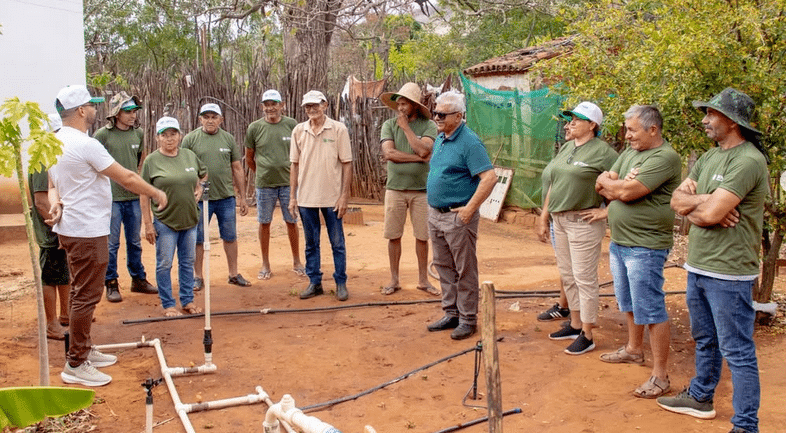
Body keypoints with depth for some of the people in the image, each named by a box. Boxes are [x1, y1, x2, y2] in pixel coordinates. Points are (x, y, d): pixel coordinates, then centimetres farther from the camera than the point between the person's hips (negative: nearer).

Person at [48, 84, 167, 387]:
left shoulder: (55, 142, 10)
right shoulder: (85, 145, -21)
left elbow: (53, 185, 16)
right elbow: (126, 178, -18)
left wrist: (55, 203, -5)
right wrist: (157, 193, -5)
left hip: (70, 228, 10)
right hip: (87, 233, -10)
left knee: (81, 294, 19)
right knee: (86, 297, -3)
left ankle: (83, 351, 30)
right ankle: (75, 365, 3)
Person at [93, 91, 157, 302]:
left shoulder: (138, 134, 7)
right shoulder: (102, 135, -8)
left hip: (134, 196, 5)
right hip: (111, 197, -5)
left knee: (135, 242, 15)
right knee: (111, 243, 2)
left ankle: (138, 279, 26)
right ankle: (111, 284, 13)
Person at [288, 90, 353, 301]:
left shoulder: (338, 129, -4)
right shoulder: (298, 131, 4)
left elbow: (347, 164, -4)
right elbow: (294, 165, 8)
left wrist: (344, 195, -9)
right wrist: (292, 196, 5)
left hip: (332, 197, -3)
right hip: (306, 197, 3)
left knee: (337, 243, 5)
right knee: (311, 244, 12)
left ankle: (341, 283, 16)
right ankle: (314, 282, 23)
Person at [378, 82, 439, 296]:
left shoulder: (428, 126, 0)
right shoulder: (389, 125, 4)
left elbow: (423, 150, -17)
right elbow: (389, 153, -10)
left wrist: (406, 127, -10)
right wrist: (418, 158, -12)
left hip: (421, 189, -1)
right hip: (395, 188, 1)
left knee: (422, 236, 5)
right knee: (393, 236, 6)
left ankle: (423, 279, 19)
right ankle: (394, 280, 18)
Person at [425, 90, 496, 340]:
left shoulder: (469, 142, -15)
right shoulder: (440, 139, 12)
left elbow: (489, 178, -22)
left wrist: (470, 208, -23)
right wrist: (433, 206, 16)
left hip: (458, 216, -9)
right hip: (435, 214, 9)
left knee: (465, 270, 1)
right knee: (444, 266, 15)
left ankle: (468, 319, 11)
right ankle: (451, 314, 27)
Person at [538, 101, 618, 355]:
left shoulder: (602, 151, -12)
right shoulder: (566, 148, 14)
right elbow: (553, 185, 19)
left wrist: (606, 211, -17)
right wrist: (544, 216, 18)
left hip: (583, 222, -9)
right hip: (560, 220, 9)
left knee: (584, 278, -3)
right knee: (567, 275, 16)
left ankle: (587, 336, 6)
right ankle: (575, 324, 30)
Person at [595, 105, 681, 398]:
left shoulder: (664, 158, -17)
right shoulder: (630, 153, 12)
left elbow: (628, 192, -25)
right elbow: (601, 186, 7)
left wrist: (610, 184, -4)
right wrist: (621, 186, -13)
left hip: (645, 247, -9)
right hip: (618, 242, 9)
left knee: (651, 310, -5)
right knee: (628, 303, 23)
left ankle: (660, 375, 2)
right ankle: (634, 349, 41)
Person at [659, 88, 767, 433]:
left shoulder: (748, 161, -18)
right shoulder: (710, 157, 11)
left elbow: (710, 214, -24)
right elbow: (676, 200, 7)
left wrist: (692, 202, -3)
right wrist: (705, 200, -12)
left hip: (728, 273, -9)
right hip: (698, 266, 9)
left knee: (737, 352, -1)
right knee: (705, 340, 23)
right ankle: (700, 398, 39)